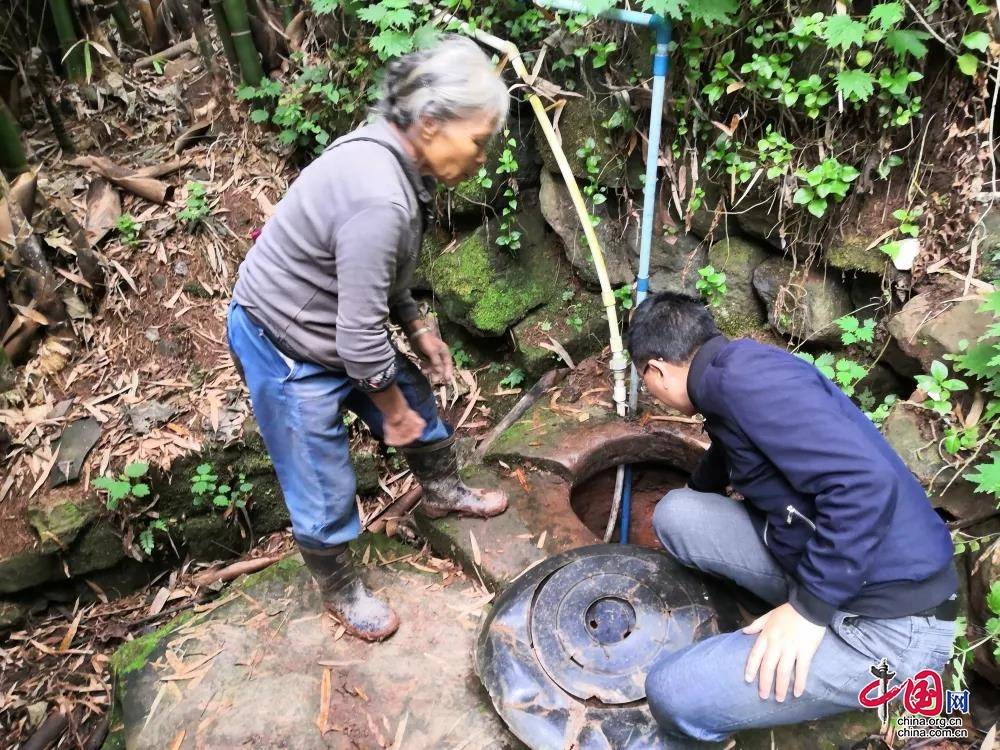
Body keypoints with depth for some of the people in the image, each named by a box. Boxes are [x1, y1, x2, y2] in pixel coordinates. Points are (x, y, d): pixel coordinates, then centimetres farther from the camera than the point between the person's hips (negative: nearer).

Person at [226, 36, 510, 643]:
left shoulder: (391, 158, -4)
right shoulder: (379, 200, -34)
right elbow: (361, 336, -28)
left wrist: (419, 328, 8)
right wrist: (390, 408, -13)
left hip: (336, 327, 9)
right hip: (287, 349, -9)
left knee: (422, 410, 22)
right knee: (325, 491, 8)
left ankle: (443, 492, 51)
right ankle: (341, 592, 35)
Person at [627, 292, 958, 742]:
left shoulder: (745, 375, -20)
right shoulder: (731, 381, 12)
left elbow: (867, 483, -31)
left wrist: (809, 608, -21)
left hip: (886, 623, -9)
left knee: (674, 696, -17)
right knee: (677, 514, 5)